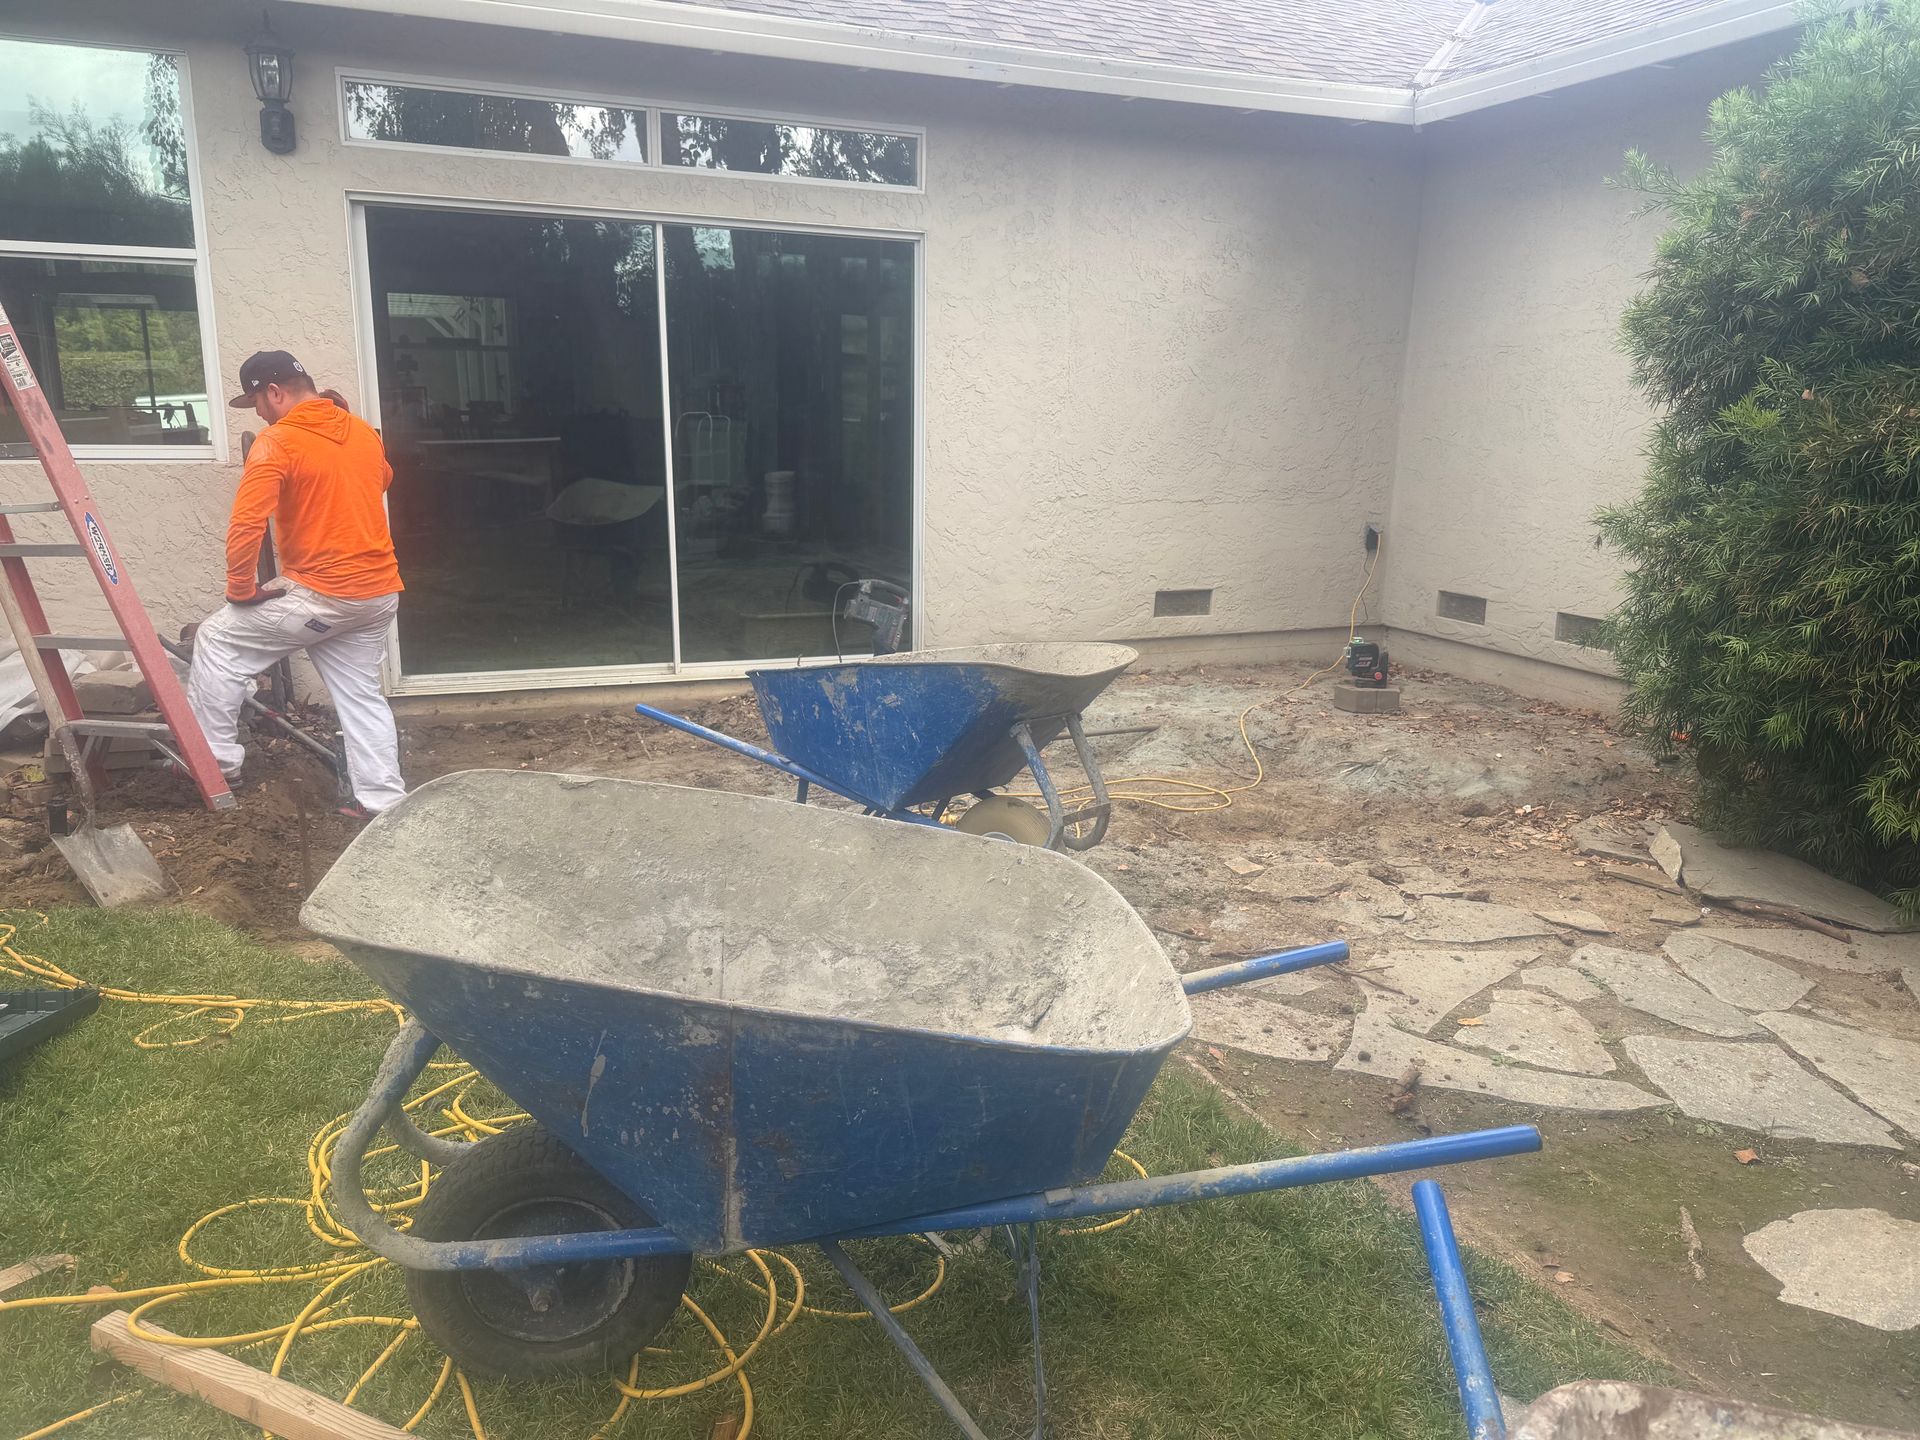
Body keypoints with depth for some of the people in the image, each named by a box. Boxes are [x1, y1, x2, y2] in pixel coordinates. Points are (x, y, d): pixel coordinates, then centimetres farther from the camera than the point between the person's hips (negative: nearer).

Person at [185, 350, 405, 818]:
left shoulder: (277, 441, -12)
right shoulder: (363, 431, 8)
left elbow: (245, 524, -20)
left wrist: (240, 590, -8)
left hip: (320, 594, -7)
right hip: (380, 591, 7)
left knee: (217, 641, 10)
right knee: (361, 695, 14)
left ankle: (216, 760, 16)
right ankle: (382, 799, 14)